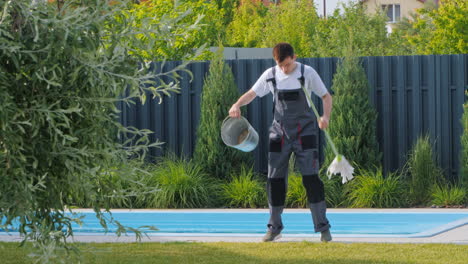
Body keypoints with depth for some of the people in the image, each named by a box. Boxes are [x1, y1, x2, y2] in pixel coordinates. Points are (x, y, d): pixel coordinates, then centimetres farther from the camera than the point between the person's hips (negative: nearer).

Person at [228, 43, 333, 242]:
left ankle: (323, 227, -5)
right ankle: (274, 227, 14)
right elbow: (252, 93, 11)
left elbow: (326, 96, 0)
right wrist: (238, 104, -9)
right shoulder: (270, 75, 2)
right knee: (275, 180, 3)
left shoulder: (307, 73, -6)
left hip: (305, 132, -3)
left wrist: (325, 116, -18)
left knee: (311, 178, -10)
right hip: (279, 133, 3)